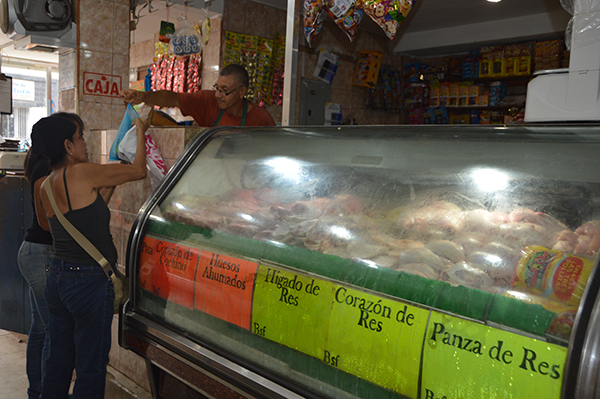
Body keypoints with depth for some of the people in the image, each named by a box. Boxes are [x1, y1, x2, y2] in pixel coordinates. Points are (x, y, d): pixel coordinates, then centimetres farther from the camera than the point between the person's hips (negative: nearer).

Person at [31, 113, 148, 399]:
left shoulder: (46, 186, 7)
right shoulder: (80, 173, -17)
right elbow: (138, 170, -10)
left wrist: (109, 185, 16)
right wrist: (141, 131, 4)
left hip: (57, 276, 8)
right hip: (89, 282, -8)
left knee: (58, 361, 21)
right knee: (91, 365, 6)